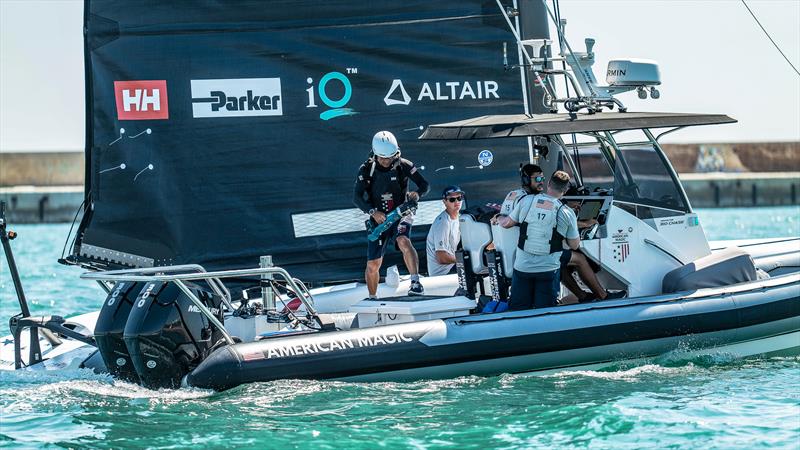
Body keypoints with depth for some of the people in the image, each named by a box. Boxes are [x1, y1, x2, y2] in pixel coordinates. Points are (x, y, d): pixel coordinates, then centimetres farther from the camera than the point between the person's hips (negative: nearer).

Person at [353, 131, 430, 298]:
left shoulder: (403, 166, -8)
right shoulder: (366, 169, -7)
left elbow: (424, 185, -5)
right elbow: (357, 197, -12)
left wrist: (417, 193, -28)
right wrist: (373, 212, -29)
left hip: (400, 215, -1)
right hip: (378, 218, 1)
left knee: (403, 242, -35)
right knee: (373, 264, 1)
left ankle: (416, 282, -35)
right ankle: (372, 299, 22)